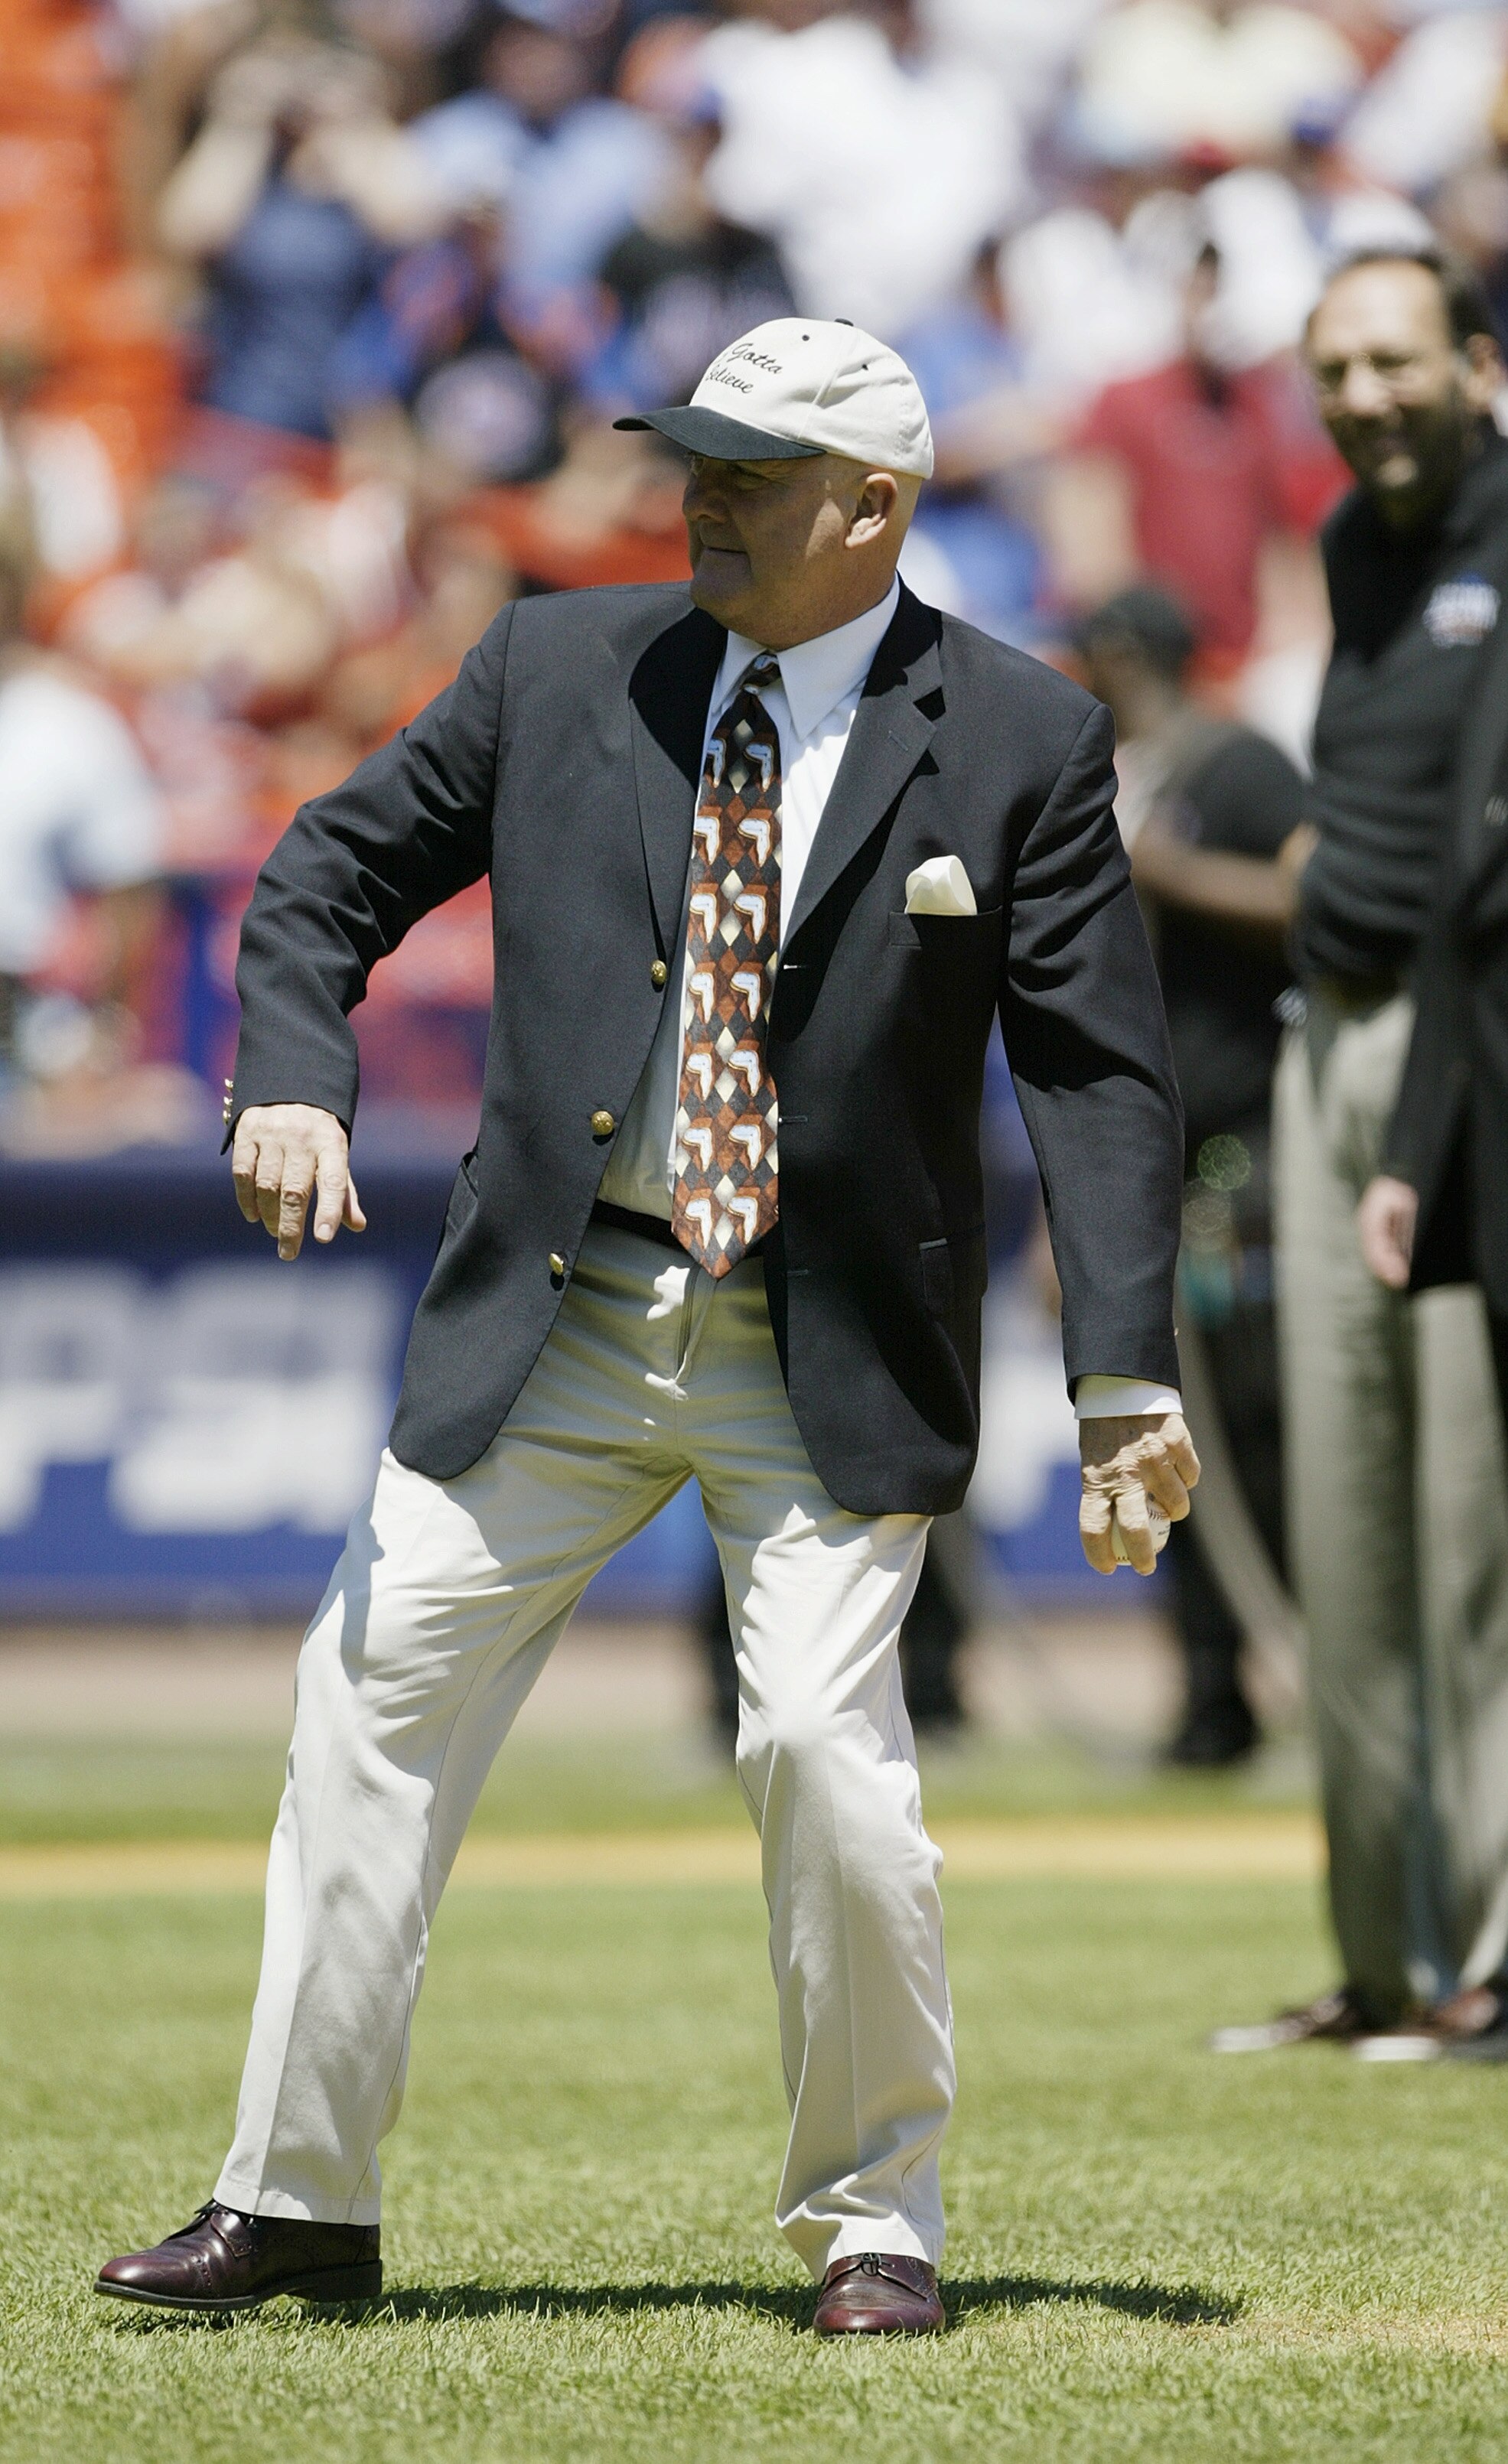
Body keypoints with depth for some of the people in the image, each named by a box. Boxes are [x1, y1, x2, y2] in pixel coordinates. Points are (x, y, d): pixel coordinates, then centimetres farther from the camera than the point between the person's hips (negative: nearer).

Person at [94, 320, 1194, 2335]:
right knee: (374, 1709, 2)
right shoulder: (560, 669, 3)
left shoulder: (1021, 739, -5)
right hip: (554, 1320, 3)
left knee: (825, 1748, -13)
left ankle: (875, 2213, 7)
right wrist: (293, 1084, -9)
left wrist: (1127, 1377, -13)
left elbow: (1103, 1069, -5)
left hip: (836, 1355, -3)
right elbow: (331, 875, 11)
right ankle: (298, 2202, 13)